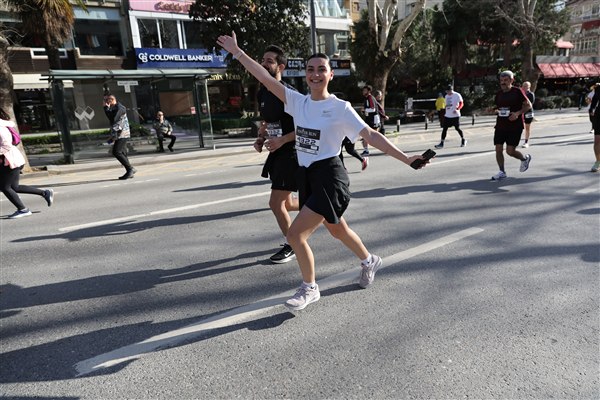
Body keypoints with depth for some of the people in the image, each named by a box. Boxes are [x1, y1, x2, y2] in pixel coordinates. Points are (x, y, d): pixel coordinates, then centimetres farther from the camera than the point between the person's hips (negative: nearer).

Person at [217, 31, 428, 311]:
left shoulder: (340, 108, -11)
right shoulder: (297, 101, 3)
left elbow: (371, 135, -14)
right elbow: (266, 78, 2)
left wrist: (405, 159, -20)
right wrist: (237, 52, 1)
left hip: (328, 176, -6)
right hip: (305, 175, 6)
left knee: (295, 234, -10)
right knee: (337, 230, 23)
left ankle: (309, 289, 14)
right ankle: (369, 261, 50)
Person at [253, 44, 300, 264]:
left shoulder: (288, 93, -17)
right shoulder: (261, 92, 9)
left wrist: (281, 140, -22)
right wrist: (261, 138, 5)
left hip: (291, 152, -8)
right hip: (277, 152, 9)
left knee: (275, 202, -6)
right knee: (286, 203, 16)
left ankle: (291, 246, 16)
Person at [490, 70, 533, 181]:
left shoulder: (517, 92, -6)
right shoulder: (499, 93, 9)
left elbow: (528, 105, -4)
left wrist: (517, 113, -18)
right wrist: (495, 110, 2)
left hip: (515, 126, -5)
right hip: (500, 125, 5)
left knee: (510, 151, -6)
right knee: (498, 149, -1)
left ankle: (525, 158, 26)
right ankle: (502, 172, 11)